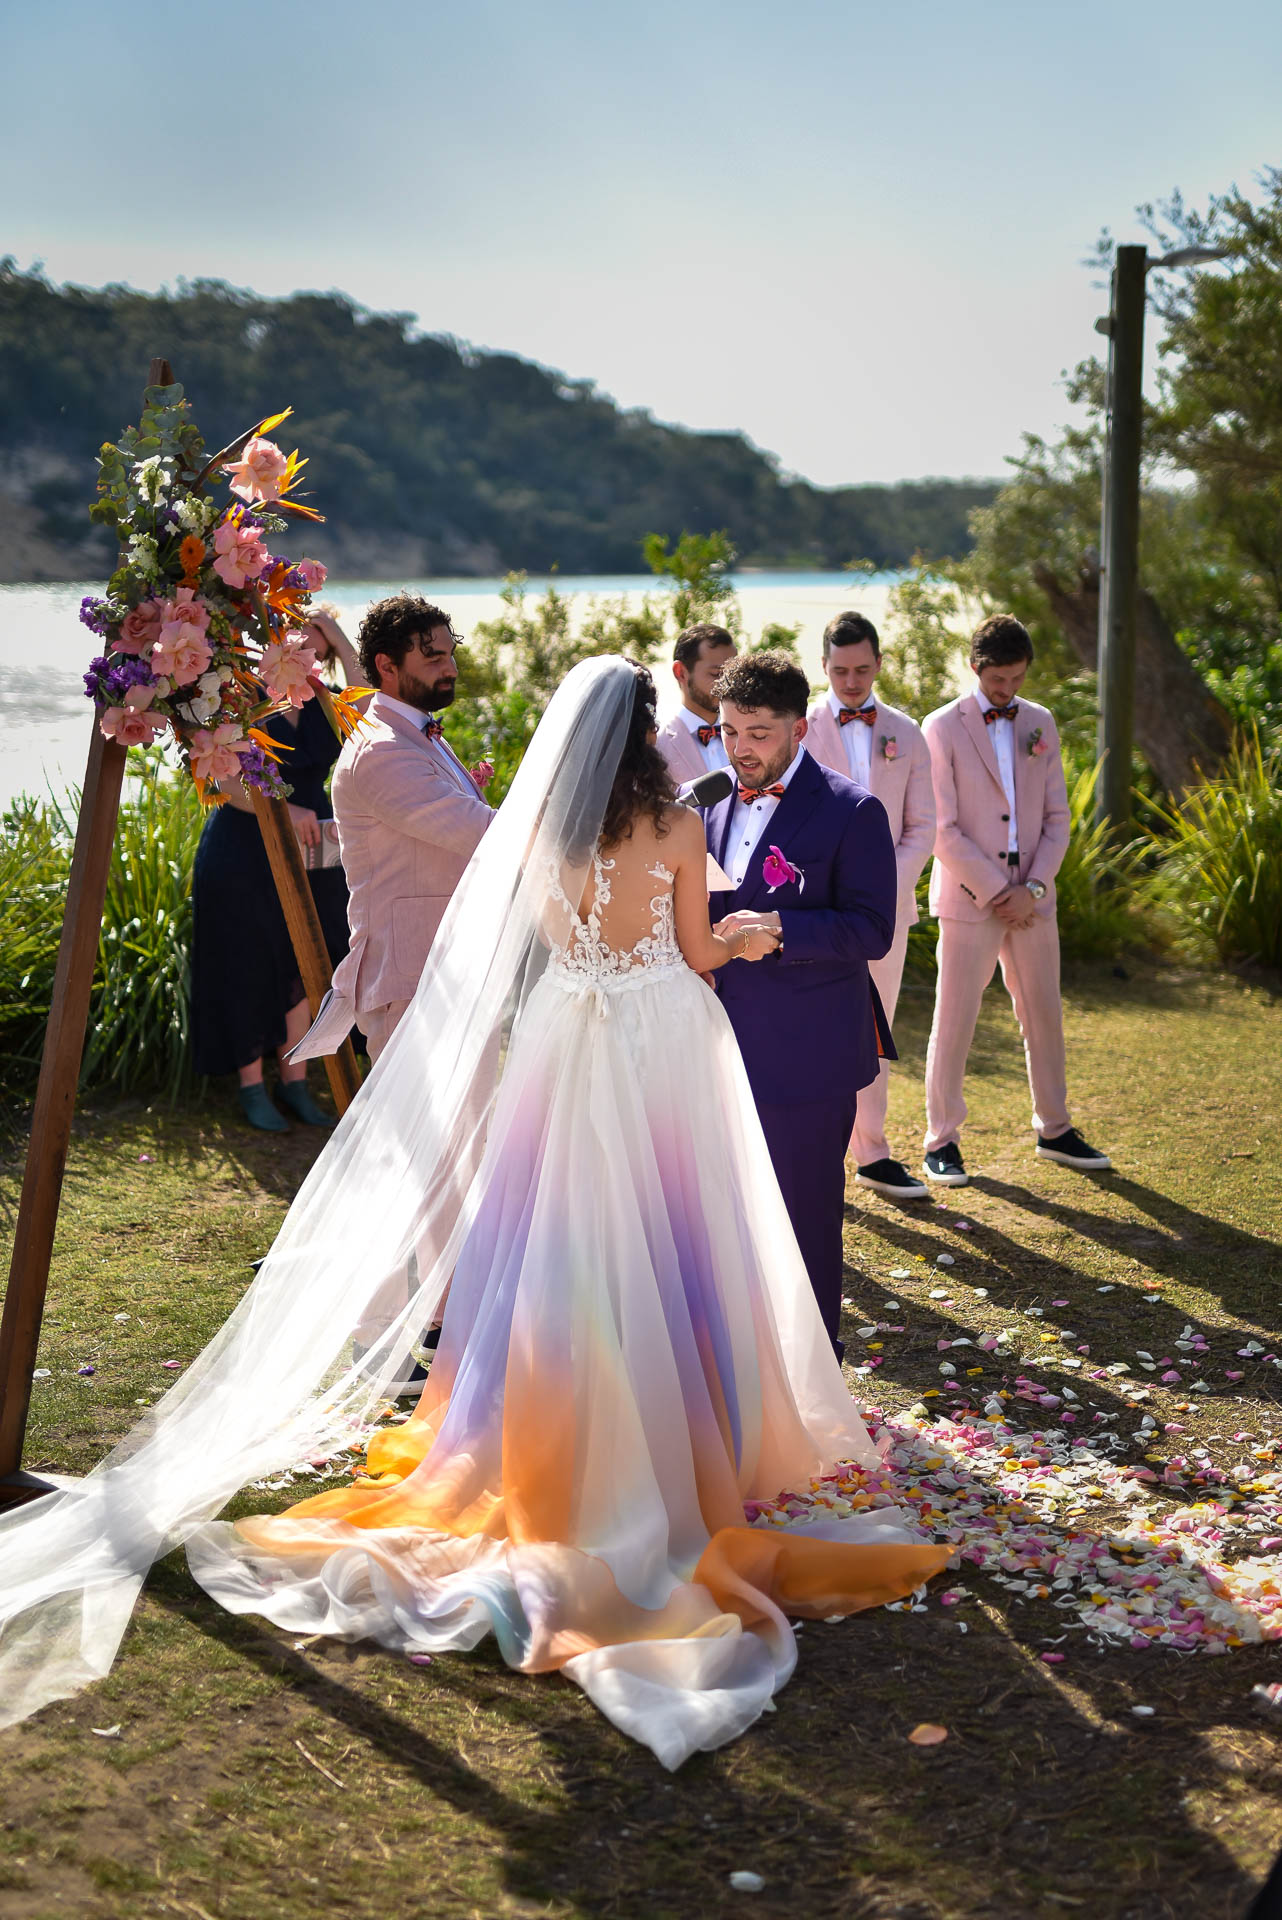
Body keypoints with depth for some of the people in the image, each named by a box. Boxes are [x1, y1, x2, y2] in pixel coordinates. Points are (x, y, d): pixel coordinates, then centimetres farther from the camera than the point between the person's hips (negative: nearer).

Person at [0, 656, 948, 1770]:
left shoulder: (541, 828, 0)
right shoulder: (678, 828, -8)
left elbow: (552, 936, 9)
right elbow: (697, 953, -1)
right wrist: (745, 937, 20)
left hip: (566, 1045, 3)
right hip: (666, 1047, -2)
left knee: (562, 1240, 10)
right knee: (666, 1240, 7)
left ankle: (557, 1446, 19)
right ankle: (682, 1440, 14)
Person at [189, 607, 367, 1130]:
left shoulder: (323, 706, 5)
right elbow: (229, 784, -16)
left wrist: (342, 645, -14)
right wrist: (283, 809, -31)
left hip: (309, 852, 4)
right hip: (245, 856, -4)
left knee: (303, 965, 7)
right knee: (251, 968, 2)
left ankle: (294, 1080, 17)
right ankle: (251, 1086, 14)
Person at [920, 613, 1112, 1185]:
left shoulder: (1039, 723, 9)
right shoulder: (942, 727, -5)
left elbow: (1057, 816, 8)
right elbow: (942, 830, -10)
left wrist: (1034, 888, -5)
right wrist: (996, 891, -13)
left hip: (1030, 899, 4)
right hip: (970, 898, -4)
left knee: (1045, 1017, 11)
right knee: (953, 1023, 1)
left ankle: (1054, 1130, 25)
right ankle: (942, 1141, 11)